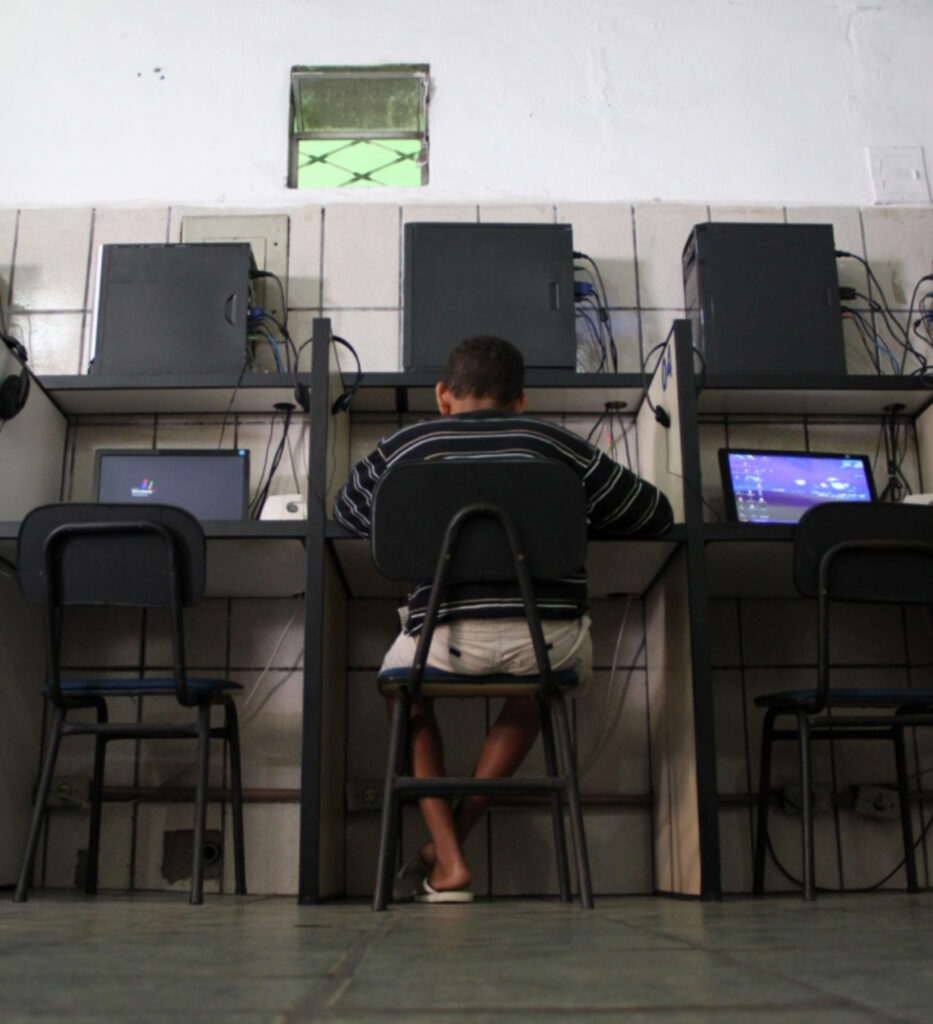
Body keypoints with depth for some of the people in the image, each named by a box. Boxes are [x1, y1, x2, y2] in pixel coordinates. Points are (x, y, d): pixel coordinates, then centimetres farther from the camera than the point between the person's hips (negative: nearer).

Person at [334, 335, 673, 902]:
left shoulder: (402, 447, 13)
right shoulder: (556, 442, 12)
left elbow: (347, 512, 32)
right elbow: (654, 513, 20)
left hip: (446, 638, 0)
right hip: (550, 639, 1)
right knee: (536, 684, 36)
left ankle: (448, 861, 25)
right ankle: (455, 835, 33)